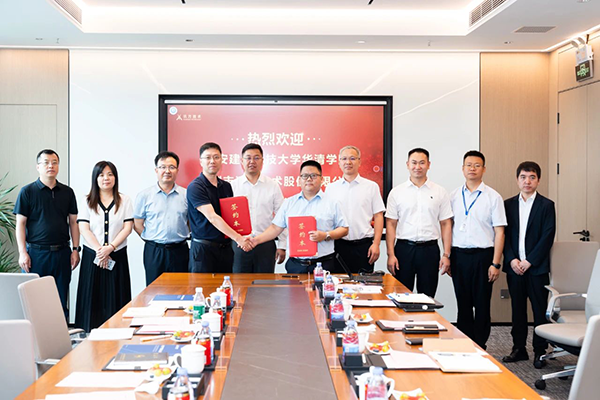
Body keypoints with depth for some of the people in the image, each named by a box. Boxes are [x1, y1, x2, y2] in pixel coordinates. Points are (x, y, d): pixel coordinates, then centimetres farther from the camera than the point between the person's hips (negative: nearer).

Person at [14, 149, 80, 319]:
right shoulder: (27, 191, 1)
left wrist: (75, 249, 5)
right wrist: (22, 252, -8)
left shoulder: (67, 192, 10)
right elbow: (20, 223, -1)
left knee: (61, 302, 7)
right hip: (36, 253, -3)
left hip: (62, 253, 3)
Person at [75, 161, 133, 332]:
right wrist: (99, 250, -13)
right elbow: (84, 229, -2)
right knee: (93, 296, 0)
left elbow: (127, 227, -2)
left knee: (115, 296, 0)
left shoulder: (124, 200, 6)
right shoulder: (87, 201, 6)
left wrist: (110, 248, -13)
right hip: (92, 256, 0)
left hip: (117, 255, 0)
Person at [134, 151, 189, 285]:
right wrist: (151, 239, 0)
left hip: (179, 250, 1)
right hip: (154, 251, -1)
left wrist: (182, 236, 2)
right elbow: (137, 224, 6)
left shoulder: (186, 194, 4)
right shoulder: (144, 195, 2)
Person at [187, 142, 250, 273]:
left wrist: (241, 237, -2)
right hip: (204, 248, -6)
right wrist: (238, 237, -26)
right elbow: (212, 217, -20)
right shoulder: (195, 187, -10)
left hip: (225, 247, 6)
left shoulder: (226, 186, 11)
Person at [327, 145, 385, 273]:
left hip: (363, 245, -1)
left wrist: (376, 243, -6)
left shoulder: (371, 186, 6)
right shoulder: (331, 188, 9)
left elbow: (378, 216, 3)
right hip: (338, 245, 1)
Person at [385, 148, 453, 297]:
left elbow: (446, 224, 5)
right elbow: (390, 224, 3)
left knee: (427, 296, 6)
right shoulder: (396, 192, 5)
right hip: (404, 248, 0)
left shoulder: (440, 192, 6)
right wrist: (391, 254, -5)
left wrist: (446, 255, -2)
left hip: (430, 249, 0)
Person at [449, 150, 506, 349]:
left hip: (482, 255, -3)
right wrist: (447, 257, 5)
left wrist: (495, 263, -10)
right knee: (463, 305, 10)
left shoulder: (493, 197, -1)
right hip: (459, 256, 3)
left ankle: (479, 348, 14)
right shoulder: (454, 196, 8)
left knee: (482, 305, 4)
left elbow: (499, 232, -4)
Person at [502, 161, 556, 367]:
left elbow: (547, 237, -6)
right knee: (517, 309, 10)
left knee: (540, 311, 4)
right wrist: (512, 259, -7)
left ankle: (540, 351, 13)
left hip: (537, 267, -3)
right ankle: (519, 348, 20)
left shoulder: (546, 205, 0)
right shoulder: (508, 204, 9)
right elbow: (504, 234, 6)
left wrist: (529, 261, -12)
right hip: (514, 266, 3)